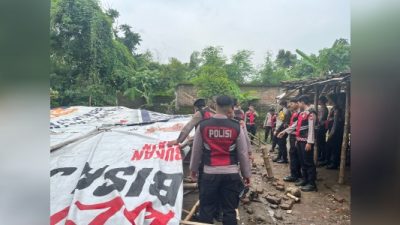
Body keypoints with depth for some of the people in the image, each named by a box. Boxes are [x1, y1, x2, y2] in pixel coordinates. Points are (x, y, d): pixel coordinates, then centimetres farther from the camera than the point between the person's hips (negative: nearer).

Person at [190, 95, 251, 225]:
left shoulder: (203, 125, -3)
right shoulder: (236, 127, -4)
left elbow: (196, 150, 5)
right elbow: (243, 153, 1)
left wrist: (193, 168, 20)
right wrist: (246, 174, 13)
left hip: (210, 173, 0)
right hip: (231, 174, 0)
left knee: (207, 208, 13)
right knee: (229, 209, 12)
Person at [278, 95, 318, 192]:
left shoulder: (311, 113, -13)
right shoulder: (302, 113, 16)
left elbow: (311, 128, -18)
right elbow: (296, 125, 24)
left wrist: (309, 142, -22)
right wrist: (284, 131, 26)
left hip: (306, 141, -9)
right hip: (300, 140, 9)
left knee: (308, 162, -3)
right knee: (302, 161, 15)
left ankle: (312, 184, 4)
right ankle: (305, 180, 26)